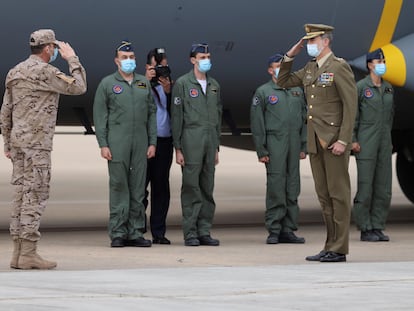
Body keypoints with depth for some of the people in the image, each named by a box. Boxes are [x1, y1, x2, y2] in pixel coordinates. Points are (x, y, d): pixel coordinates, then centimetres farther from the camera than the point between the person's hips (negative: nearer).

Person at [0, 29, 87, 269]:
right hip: (37, 142, -9)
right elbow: (79, 87, -9)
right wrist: (72, 59, 2)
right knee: (36, 195, -8)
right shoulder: (44, 71, -12)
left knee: (22, 194, 9)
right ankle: (28, 253, -10)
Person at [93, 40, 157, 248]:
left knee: (138, 188, 3)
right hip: (117, 143, -4)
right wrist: (103, 144, -8)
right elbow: (99, 116, 0)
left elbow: (152, 114, 14)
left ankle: (135, 232, 7)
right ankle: (118, 233, -1)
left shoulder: (144, 84, 14)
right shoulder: (107, 84, 4)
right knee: (118, 186, -4)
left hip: (140, 144, 4)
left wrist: (152, 142, 6)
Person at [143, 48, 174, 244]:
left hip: (165, 142, 4)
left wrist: (168, 91, -9)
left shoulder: (170, 87, 14)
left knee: (161, 188, 5)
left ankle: (159, 233, 9)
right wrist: (146, 81, -15)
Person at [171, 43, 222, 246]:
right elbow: (176, 116, -4)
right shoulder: (182, 83, -2)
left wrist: (216, 147, 15)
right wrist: (177, 148, -9)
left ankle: (204, 231, 10)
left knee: (207, 189, 6)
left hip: (210, 141, 6)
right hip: (191, 141, -6)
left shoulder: (214, 85, 16)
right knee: (191, 188, -6)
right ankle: (190, 234, -3)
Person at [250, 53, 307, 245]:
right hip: (274, 144, -5)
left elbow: (304, 119, 18)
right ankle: (274, 231, -5)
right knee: (275, 187, -8)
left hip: (294, 143, 5)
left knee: (292, 187, 4)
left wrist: (304, 146, 11)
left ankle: (288, 230, 8)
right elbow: (257, 123, -1)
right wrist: (261, 151, -7)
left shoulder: (297, 91, 16)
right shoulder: (263, 92, 2)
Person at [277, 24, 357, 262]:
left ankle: (339, 249, -3)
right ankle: (330, 246, 13)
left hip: (334, 140, -8)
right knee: (324, 195, 9)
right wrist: (290, 56, 11)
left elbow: (351, 105, -14)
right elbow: (284, 82, 25)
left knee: (338, 193, -4)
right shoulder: (310, 69, 14)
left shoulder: (339, 67, -9)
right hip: (315, 141, 8)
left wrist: (343, 140, -19)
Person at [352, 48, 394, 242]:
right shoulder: (360, 87, -7)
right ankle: (365, 230, 0)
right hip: (365, 144, -6)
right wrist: (352, 140, -12)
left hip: (384, 143, 6)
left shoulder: (388, 88, 12)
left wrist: (388, 137, 17)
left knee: (383, 187, 4)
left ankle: (377, 228, 10)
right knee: (365, 185, -5)